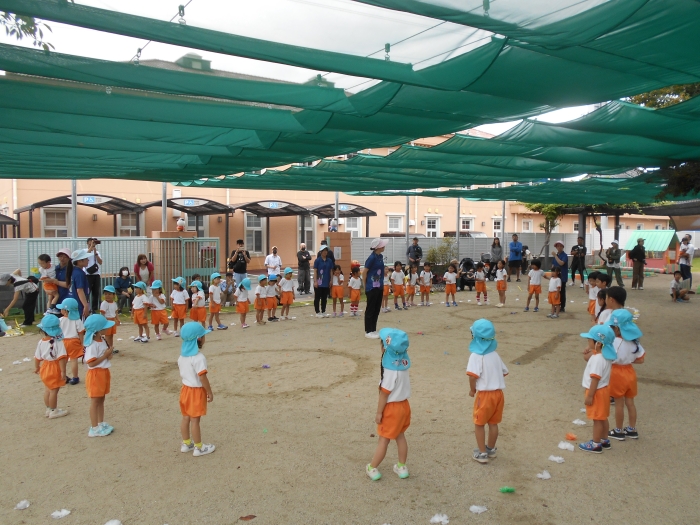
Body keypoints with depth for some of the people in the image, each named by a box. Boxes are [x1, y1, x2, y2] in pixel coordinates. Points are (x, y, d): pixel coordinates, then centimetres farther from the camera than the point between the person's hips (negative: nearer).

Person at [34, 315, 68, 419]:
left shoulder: (41, 342, -4)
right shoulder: (58, 342, -21)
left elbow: (37, 357, 6)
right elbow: (61, 358, -25)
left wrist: (36, 367, 22)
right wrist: (63, 371, -20)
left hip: (45, 367, 6)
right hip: (54, 368, -6)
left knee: (47, 389, 19)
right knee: (54, 390, 5)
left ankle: (49, 409, 32)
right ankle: (53, 411, 15)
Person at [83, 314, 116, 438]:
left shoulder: (102, 340, 5)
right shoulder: (92, 345, -23)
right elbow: (91, 363, -25)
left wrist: (109, 354, -7)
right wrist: (106, 355, -23)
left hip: (104, 372, 9)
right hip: (95, 374, -9)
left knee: (101, 399, 17)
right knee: (95, 401, 1)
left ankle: (101, 423, 29)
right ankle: (94, 428, 10)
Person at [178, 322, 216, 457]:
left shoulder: (182, 355, 2)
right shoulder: (199, 358, -25)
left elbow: (182, 373, 11)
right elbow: (202, 377, -24)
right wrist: (210, 392, -15)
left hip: (185, 388, 8)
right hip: (196, 391, -8)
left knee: (185, 418, 17)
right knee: (195, 420, 1)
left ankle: (186, 444, 30)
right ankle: (198, 448, 13)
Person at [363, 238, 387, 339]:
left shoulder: (380, 256, 8)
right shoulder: (372, 258, -16)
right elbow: (364, 272, -12)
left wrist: (382, 284, 14)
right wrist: (366, 286, -4)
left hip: (379, 287, 8)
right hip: (372, 288, -8)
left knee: (376, 309, 13)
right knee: (370, 309, 0)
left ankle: (373, 330, 21)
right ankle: (368, 331, 8)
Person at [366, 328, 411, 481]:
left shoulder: (390, 370, -26)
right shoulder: (403, 364, -4)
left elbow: (384, 393, -19)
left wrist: (379, 412, -12)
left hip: (392, 407, -7)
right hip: (403, 405, 7)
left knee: (384, 440, 6)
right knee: (400, 436, 20)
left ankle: (372, 468, 20)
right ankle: (402, 467, 31)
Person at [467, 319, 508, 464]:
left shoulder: (476, 356, -15)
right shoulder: (495, 354, 5)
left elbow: (473, 375, -24)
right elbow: (504, 372, 12)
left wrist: (472, 389, -8)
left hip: (485, 394, -6)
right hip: (498, 393, 7)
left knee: (479, 424, 10)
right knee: (493, 423, 19)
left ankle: (482, 453, 16)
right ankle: (491, 449, 34)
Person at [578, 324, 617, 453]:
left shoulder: (597, 359, -28)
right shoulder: (606, 355, 2)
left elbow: (595, 379, -27)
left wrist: (589, 396, -22)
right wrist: (588, 354, -6)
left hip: (597, 391, -9)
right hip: (603, 389, 9)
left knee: (597, 419, 3)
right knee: (602, 417, 20)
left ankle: (596, 444, 14)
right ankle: (604, 440, 33)